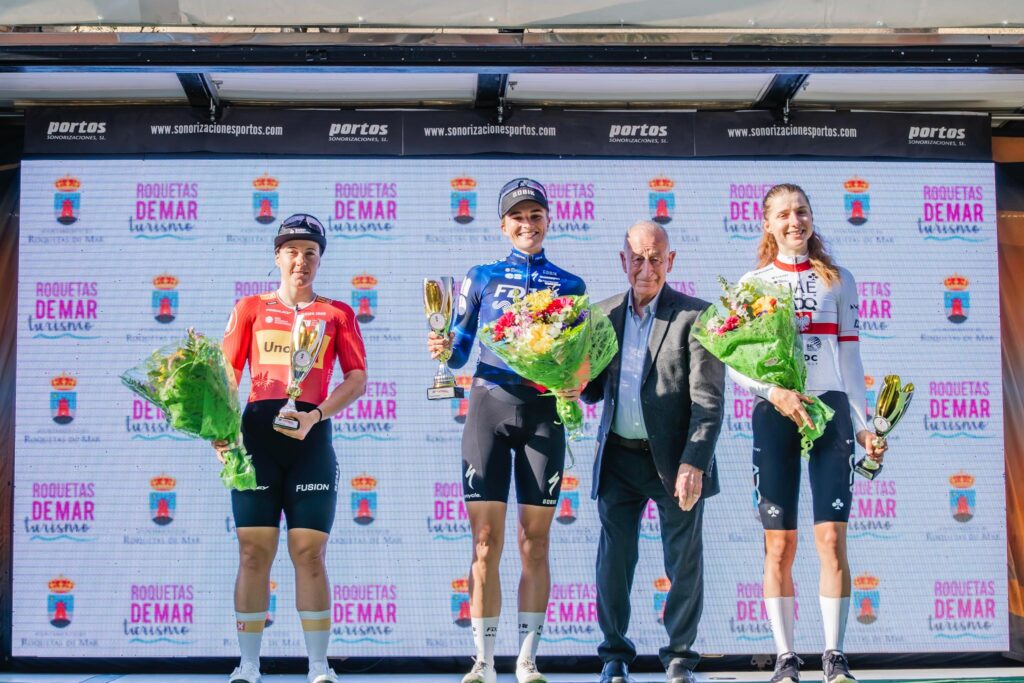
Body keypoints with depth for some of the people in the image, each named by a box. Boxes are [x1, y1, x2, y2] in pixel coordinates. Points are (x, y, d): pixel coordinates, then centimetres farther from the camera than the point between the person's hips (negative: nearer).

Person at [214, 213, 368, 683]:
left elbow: (357, 378, 5)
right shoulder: (250, 309, 13)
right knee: (254, 551, -1)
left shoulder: (337, 314, 12)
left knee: (309, 553, -1)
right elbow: (227, 374, 9)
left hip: (311, 437, 0)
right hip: (257, 432, 1)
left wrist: (315, 415, -11)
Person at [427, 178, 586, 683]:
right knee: (485, 542, -4)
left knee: (535, 543, 1)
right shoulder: (482, 278, 11)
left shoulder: (569, 286, 11)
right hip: (489, 405, 0)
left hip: (543, 411, 0)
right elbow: (461, 351, 10)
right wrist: (444, 349, -11)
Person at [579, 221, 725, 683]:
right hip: (618, 457, 3)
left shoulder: (694, 315, -4)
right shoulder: (605, 313, 10)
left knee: (684, 563, 4)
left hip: (674, 459, -3)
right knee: (614, 559, 5)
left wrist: (693, 463, -18)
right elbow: (595, 389, 13)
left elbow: (707, 400, -9)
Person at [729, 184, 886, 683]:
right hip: (774, 413, 0)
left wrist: (863, 425, 5)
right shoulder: (751, 283, 9)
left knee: (831, 539, -6)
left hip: (830, 408, 0)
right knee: (779, 547, 0)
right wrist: (774, 393, -14)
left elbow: (850, 360, 12)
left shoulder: (838, 280, 12)